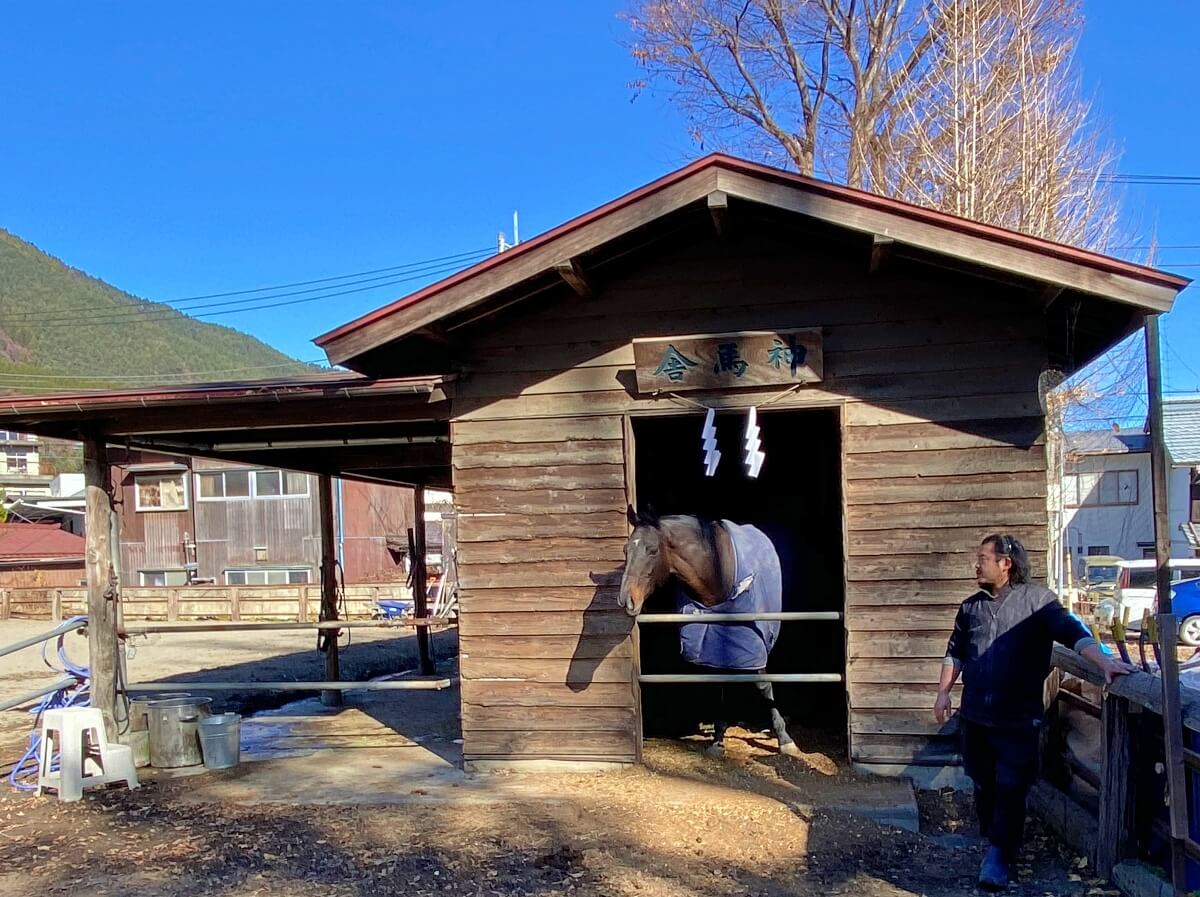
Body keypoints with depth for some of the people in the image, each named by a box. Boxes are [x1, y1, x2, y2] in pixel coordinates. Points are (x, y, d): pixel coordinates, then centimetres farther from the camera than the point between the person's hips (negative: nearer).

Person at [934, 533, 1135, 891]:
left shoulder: (1036, 600, -6)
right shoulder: (971, 606, 10)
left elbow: (1072, 631, -18)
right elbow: (955, 653, 17)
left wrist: (1104, 661, -31)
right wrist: (943, 692, 12)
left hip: (1017, 717, -5)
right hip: (975, 714, 5)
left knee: (1010, 788, -4)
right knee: (983, 784, 12)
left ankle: (998, 856, 3)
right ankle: (993, 841, 28)